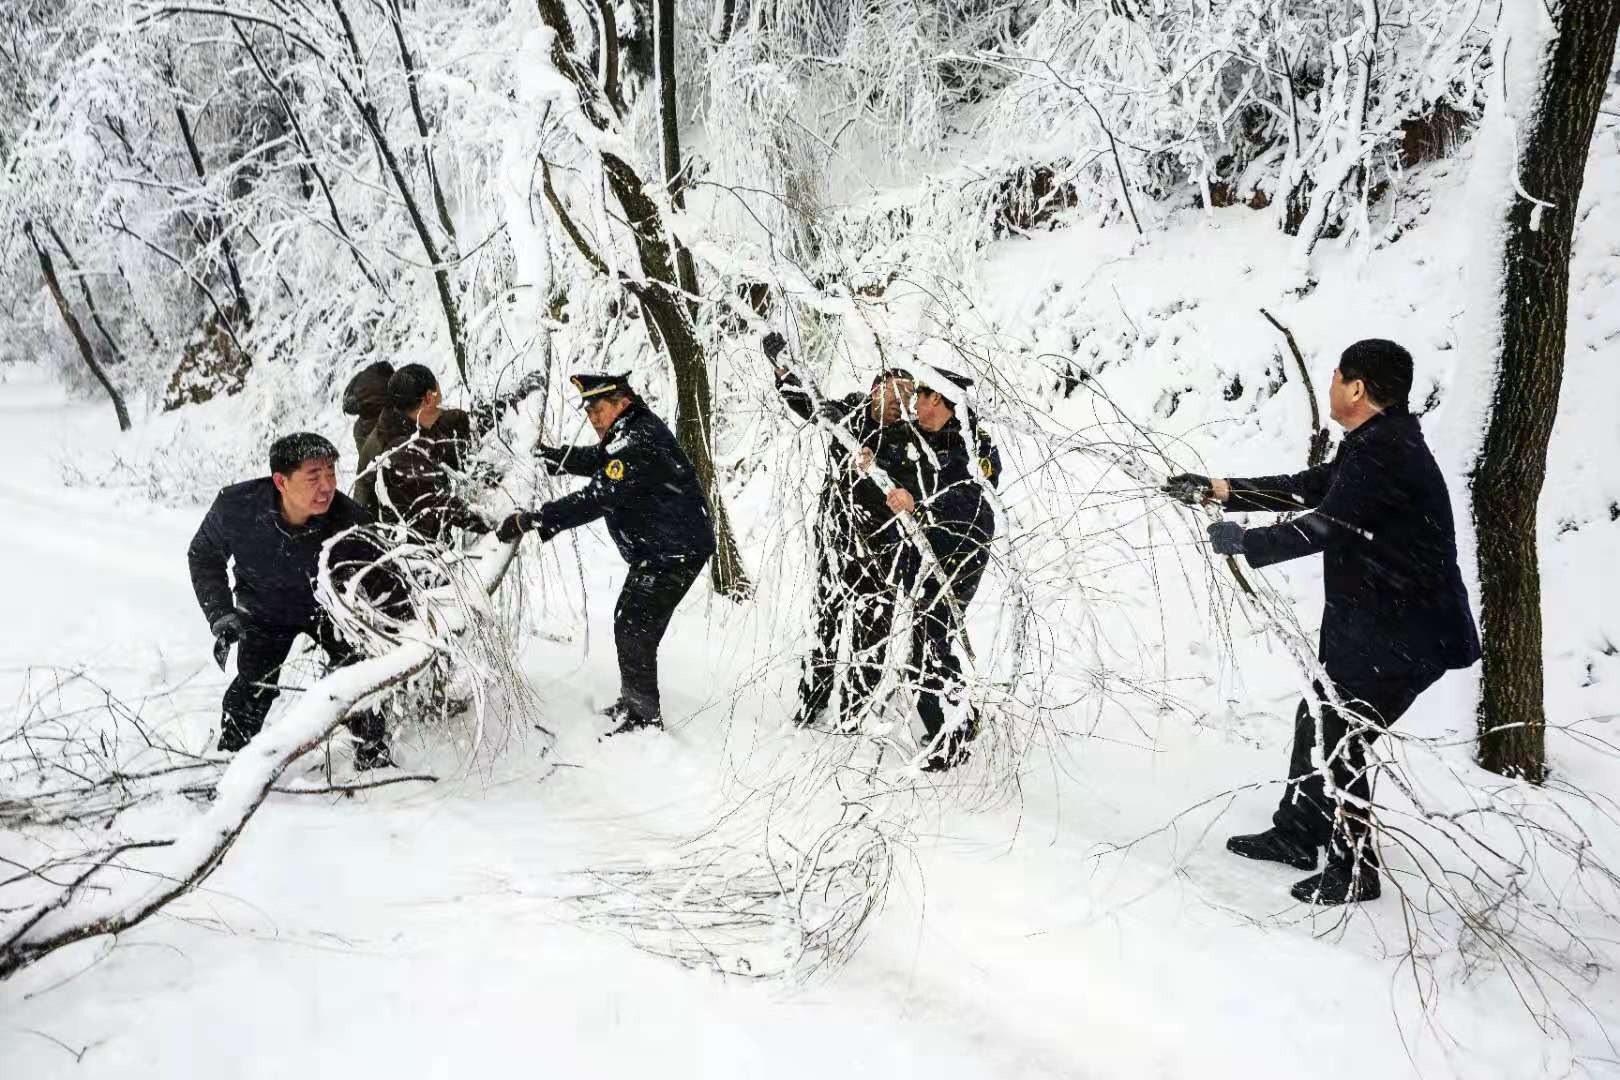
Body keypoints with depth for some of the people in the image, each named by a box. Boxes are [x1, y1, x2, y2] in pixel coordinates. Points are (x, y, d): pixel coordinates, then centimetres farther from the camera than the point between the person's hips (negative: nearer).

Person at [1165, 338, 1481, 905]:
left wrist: (1243, 541, -11)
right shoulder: (1374, 445, 11)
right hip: (1372, 625, 11)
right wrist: (1218, 490, 16)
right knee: (1318, 719, 19)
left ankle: (1354, 870, 7)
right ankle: (1296, 833, 34)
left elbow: (1321, 527, -25)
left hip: (1408, 636, -11)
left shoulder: (1388, 453, -23)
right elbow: (1306, 487, 17)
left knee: (1341, 737, -6)